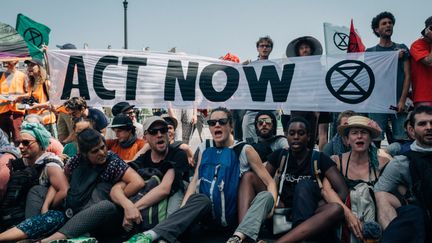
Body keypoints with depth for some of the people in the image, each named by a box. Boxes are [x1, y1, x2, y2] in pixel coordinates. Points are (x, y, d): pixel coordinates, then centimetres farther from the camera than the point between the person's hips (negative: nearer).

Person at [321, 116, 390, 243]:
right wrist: (348, 213, -26)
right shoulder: (336, 160, 1)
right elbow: (326, 189, -14)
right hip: (342, 220, 0)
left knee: (362, 190, -24)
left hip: (373, 220, 0)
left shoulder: (382, 163, 1)